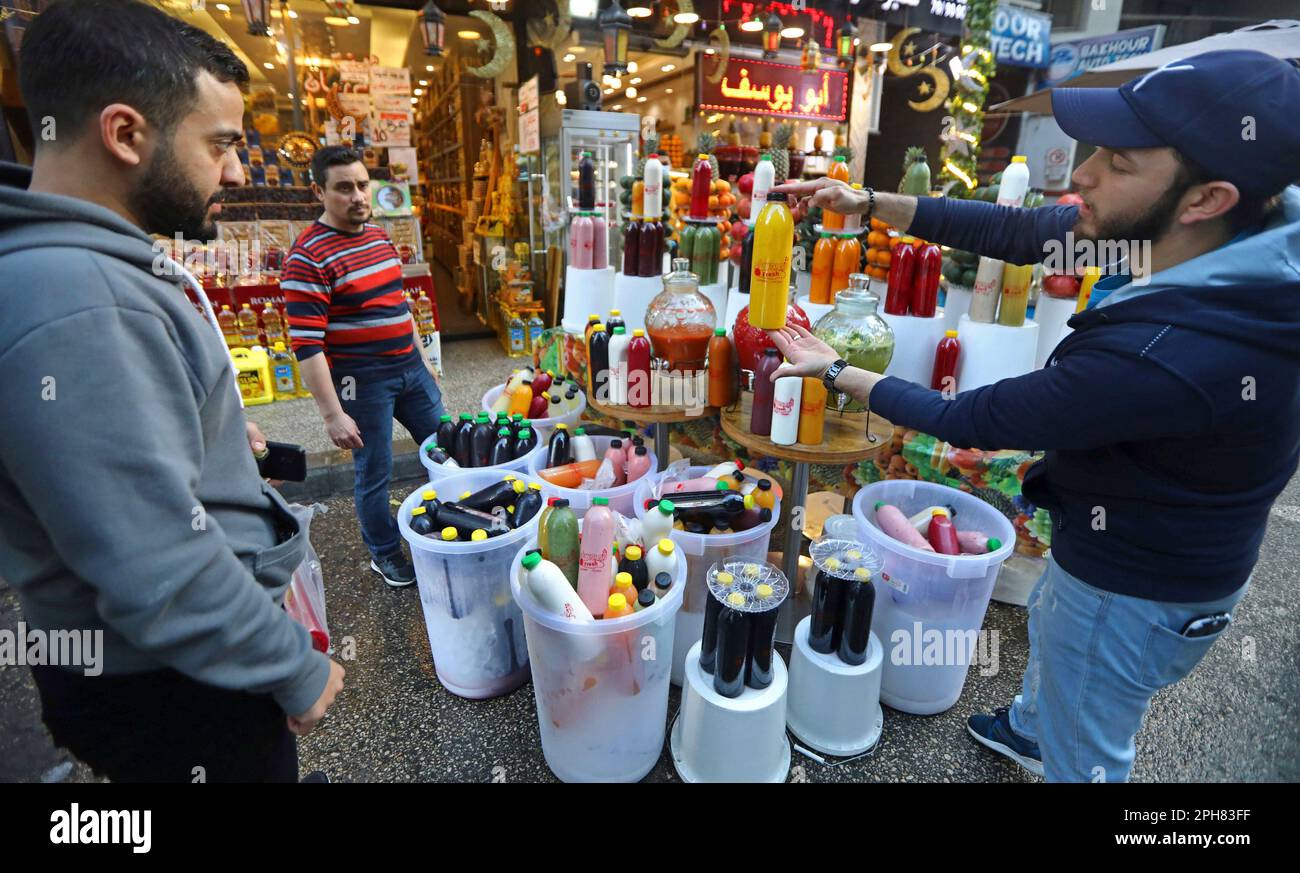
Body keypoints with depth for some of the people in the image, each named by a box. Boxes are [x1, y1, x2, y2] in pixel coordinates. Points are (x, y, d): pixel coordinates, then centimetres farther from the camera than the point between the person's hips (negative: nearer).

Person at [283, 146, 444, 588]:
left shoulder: (380, 235, 7)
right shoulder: (307, 258, -17)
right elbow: (307, 344, -19)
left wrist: (421, 358, 20)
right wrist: (333, 414, -21)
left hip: (410, 368, 8)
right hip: (362, 382, -8)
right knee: (374, 473, 6)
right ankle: (385, 555, 28)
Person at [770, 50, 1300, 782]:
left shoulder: (1163, 354, -41)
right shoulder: (1230, 240, -15)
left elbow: (970, 420, -29)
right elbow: (1021, 234, -10)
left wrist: (834, 370, -17)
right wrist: (868, 203, -13)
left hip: (1134, 591, -9)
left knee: (1083, 756, 18)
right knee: (1049, 624, 35)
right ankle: (1028, 729, 66)